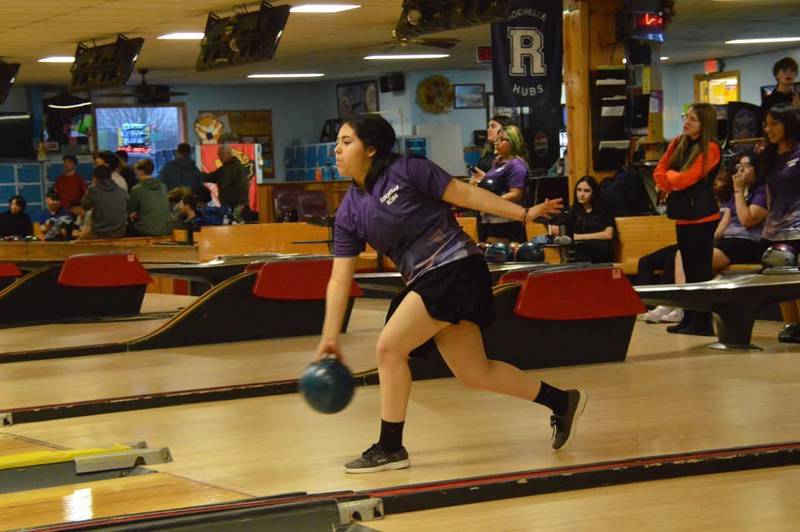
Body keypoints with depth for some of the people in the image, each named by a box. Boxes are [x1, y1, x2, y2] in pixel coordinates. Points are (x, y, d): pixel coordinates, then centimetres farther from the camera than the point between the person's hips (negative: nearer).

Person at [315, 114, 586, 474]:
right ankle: (562, 402, 26)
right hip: (423, 281, 7)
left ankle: (390, 449, -1)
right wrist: (330, 337, 4)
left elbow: (466, 195, -5)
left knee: (389, 347, -13)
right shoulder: (349, 212, 8)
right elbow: (340, 278, 7)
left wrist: (524, 213, -5)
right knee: (473, 373, 10)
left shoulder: (406, 171, -9)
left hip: (454, 266, -7)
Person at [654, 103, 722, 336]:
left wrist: (670, 176, 3)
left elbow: (685, 178, -16)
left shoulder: (710, 149, -10)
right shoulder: (678, 143, 12)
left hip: (701, 216, -7)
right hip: (682, 215, 7)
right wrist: (670, 185, -9)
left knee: (700, 270, -5)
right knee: (689, 269, 11)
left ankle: (703, 323, -3)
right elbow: (659, 172, 9)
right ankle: (689, 318, 17)